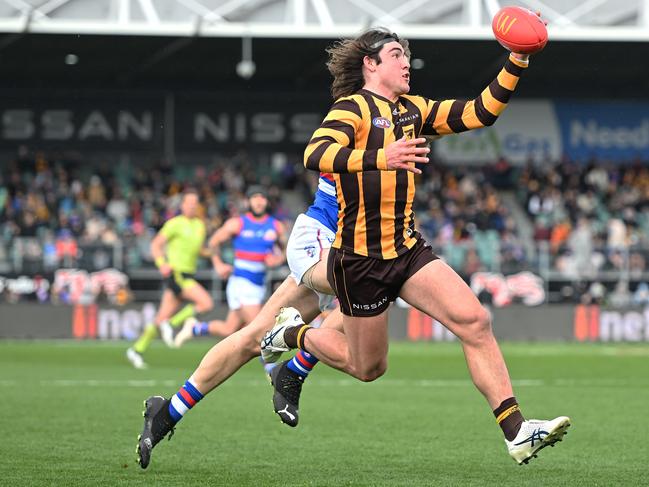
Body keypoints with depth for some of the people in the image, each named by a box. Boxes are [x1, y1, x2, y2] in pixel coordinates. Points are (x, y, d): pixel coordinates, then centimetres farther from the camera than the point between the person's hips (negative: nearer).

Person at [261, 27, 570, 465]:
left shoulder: (413, 110, 11)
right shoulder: (352, 108, -12)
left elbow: (480, 112, 8)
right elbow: (315, 155, -31)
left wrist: (517, 62, -5)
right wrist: (381, 157, -45)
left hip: (408, 249, 6)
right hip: (360, 259, -6)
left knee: (475, 321, -13)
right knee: (368, 368, 7)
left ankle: (516, 432, -16)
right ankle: (294, 333, 34)